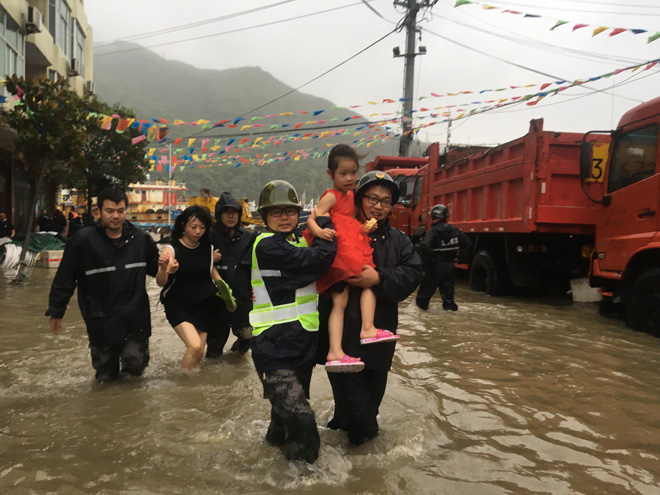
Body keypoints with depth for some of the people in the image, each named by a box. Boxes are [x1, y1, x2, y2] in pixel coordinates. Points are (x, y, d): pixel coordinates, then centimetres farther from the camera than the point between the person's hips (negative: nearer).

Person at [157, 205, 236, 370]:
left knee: (199, 353, 6)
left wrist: (226, 292, 3)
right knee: (194, 346, -21)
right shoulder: (172, 249, -11)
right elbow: (160, 282, -20)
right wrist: (163, 269, -42)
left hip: (204, 305, 4)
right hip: (179, 305, -4)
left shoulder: (208, 248, 2)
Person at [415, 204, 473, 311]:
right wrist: (463, 257, 11)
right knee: (448, 285, 16)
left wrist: (427, 259, -15)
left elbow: (424, 246, -29)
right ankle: (449, 304, 16)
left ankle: (421, 301, 23)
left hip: (436, 264, -4)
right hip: (450, 264, 4)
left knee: (428, 285, 11)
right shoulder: (455, 231, 2)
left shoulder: (433, 231, -15)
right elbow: (468, 243, 6)